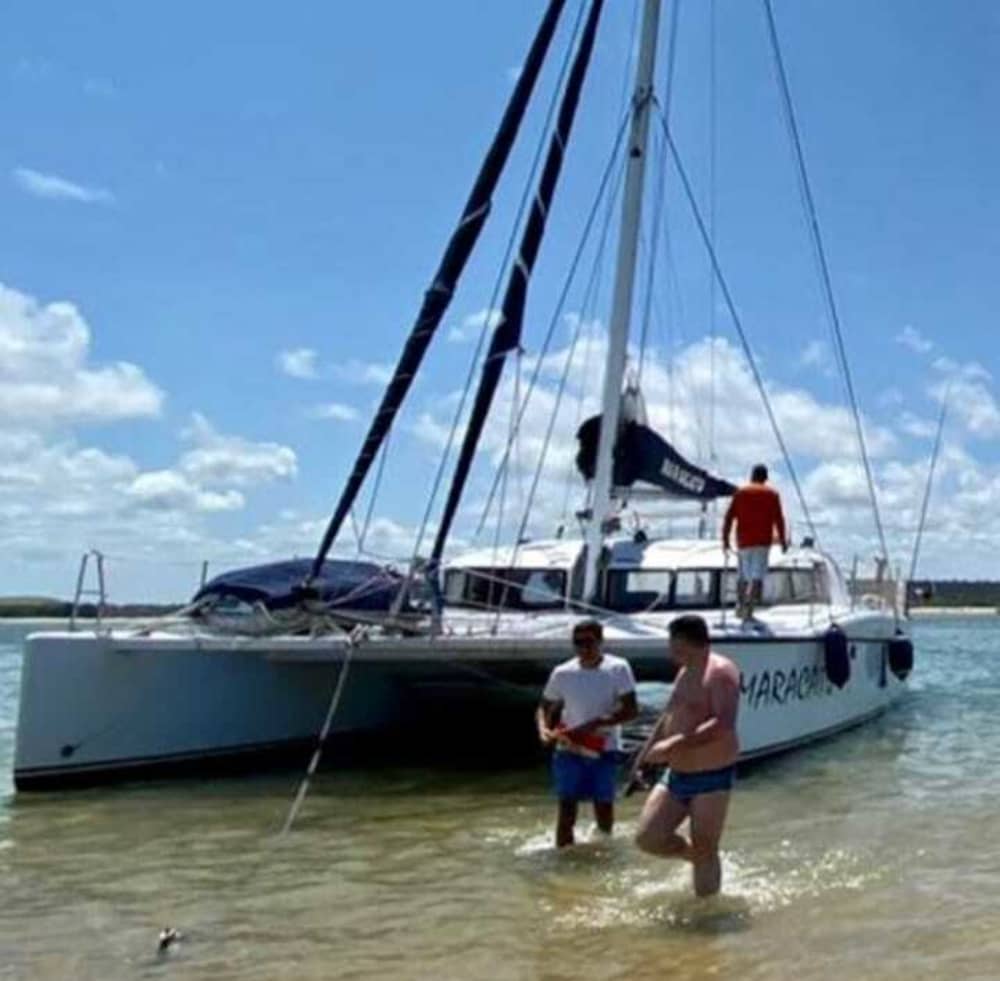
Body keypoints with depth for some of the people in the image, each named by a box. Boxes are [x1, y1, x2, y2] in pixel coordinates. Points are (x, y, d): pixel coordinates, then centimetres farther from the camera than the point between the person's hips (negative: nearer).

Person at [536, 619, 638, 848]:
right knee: (566, 810, -4)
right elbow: (544, 707, 6)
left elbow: (631, 709, -13)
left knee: (604, 807, 10)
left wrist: (596, 724, -24)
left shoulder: (618, 669, -8)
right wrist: (543, 729, -16)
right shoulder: (562, 673, -2)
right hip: (569, 751, 1)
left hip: (604, 750, -1)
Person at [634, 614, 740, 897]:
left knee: (705, 852, -2)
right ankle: (695, 855, 27)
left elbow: (724, 724, -28)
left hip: (711, 778, -8)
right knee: (647, 838, 2)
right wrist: (643, 759, 24)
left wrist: (675, 744, -33)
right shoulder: (685, 672, 14)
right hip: (676, 775, 8)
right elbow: (668, 718, 25)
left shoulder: (720, 671, -15)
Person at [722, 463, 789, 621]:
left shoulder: (740, 493, 9)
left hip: (743, 541, 3)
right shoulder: (772, 494, 4)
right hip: (763, 542, -3)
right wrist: (783, 540, 5)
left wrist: (725, 539, 7)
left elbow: (729, 517, 3)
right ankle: (749, 609, -20)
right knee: (757, 576, -7)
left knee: (743, 575, 18)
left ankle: (740, 606, 27)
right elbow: (778, 519, -2)